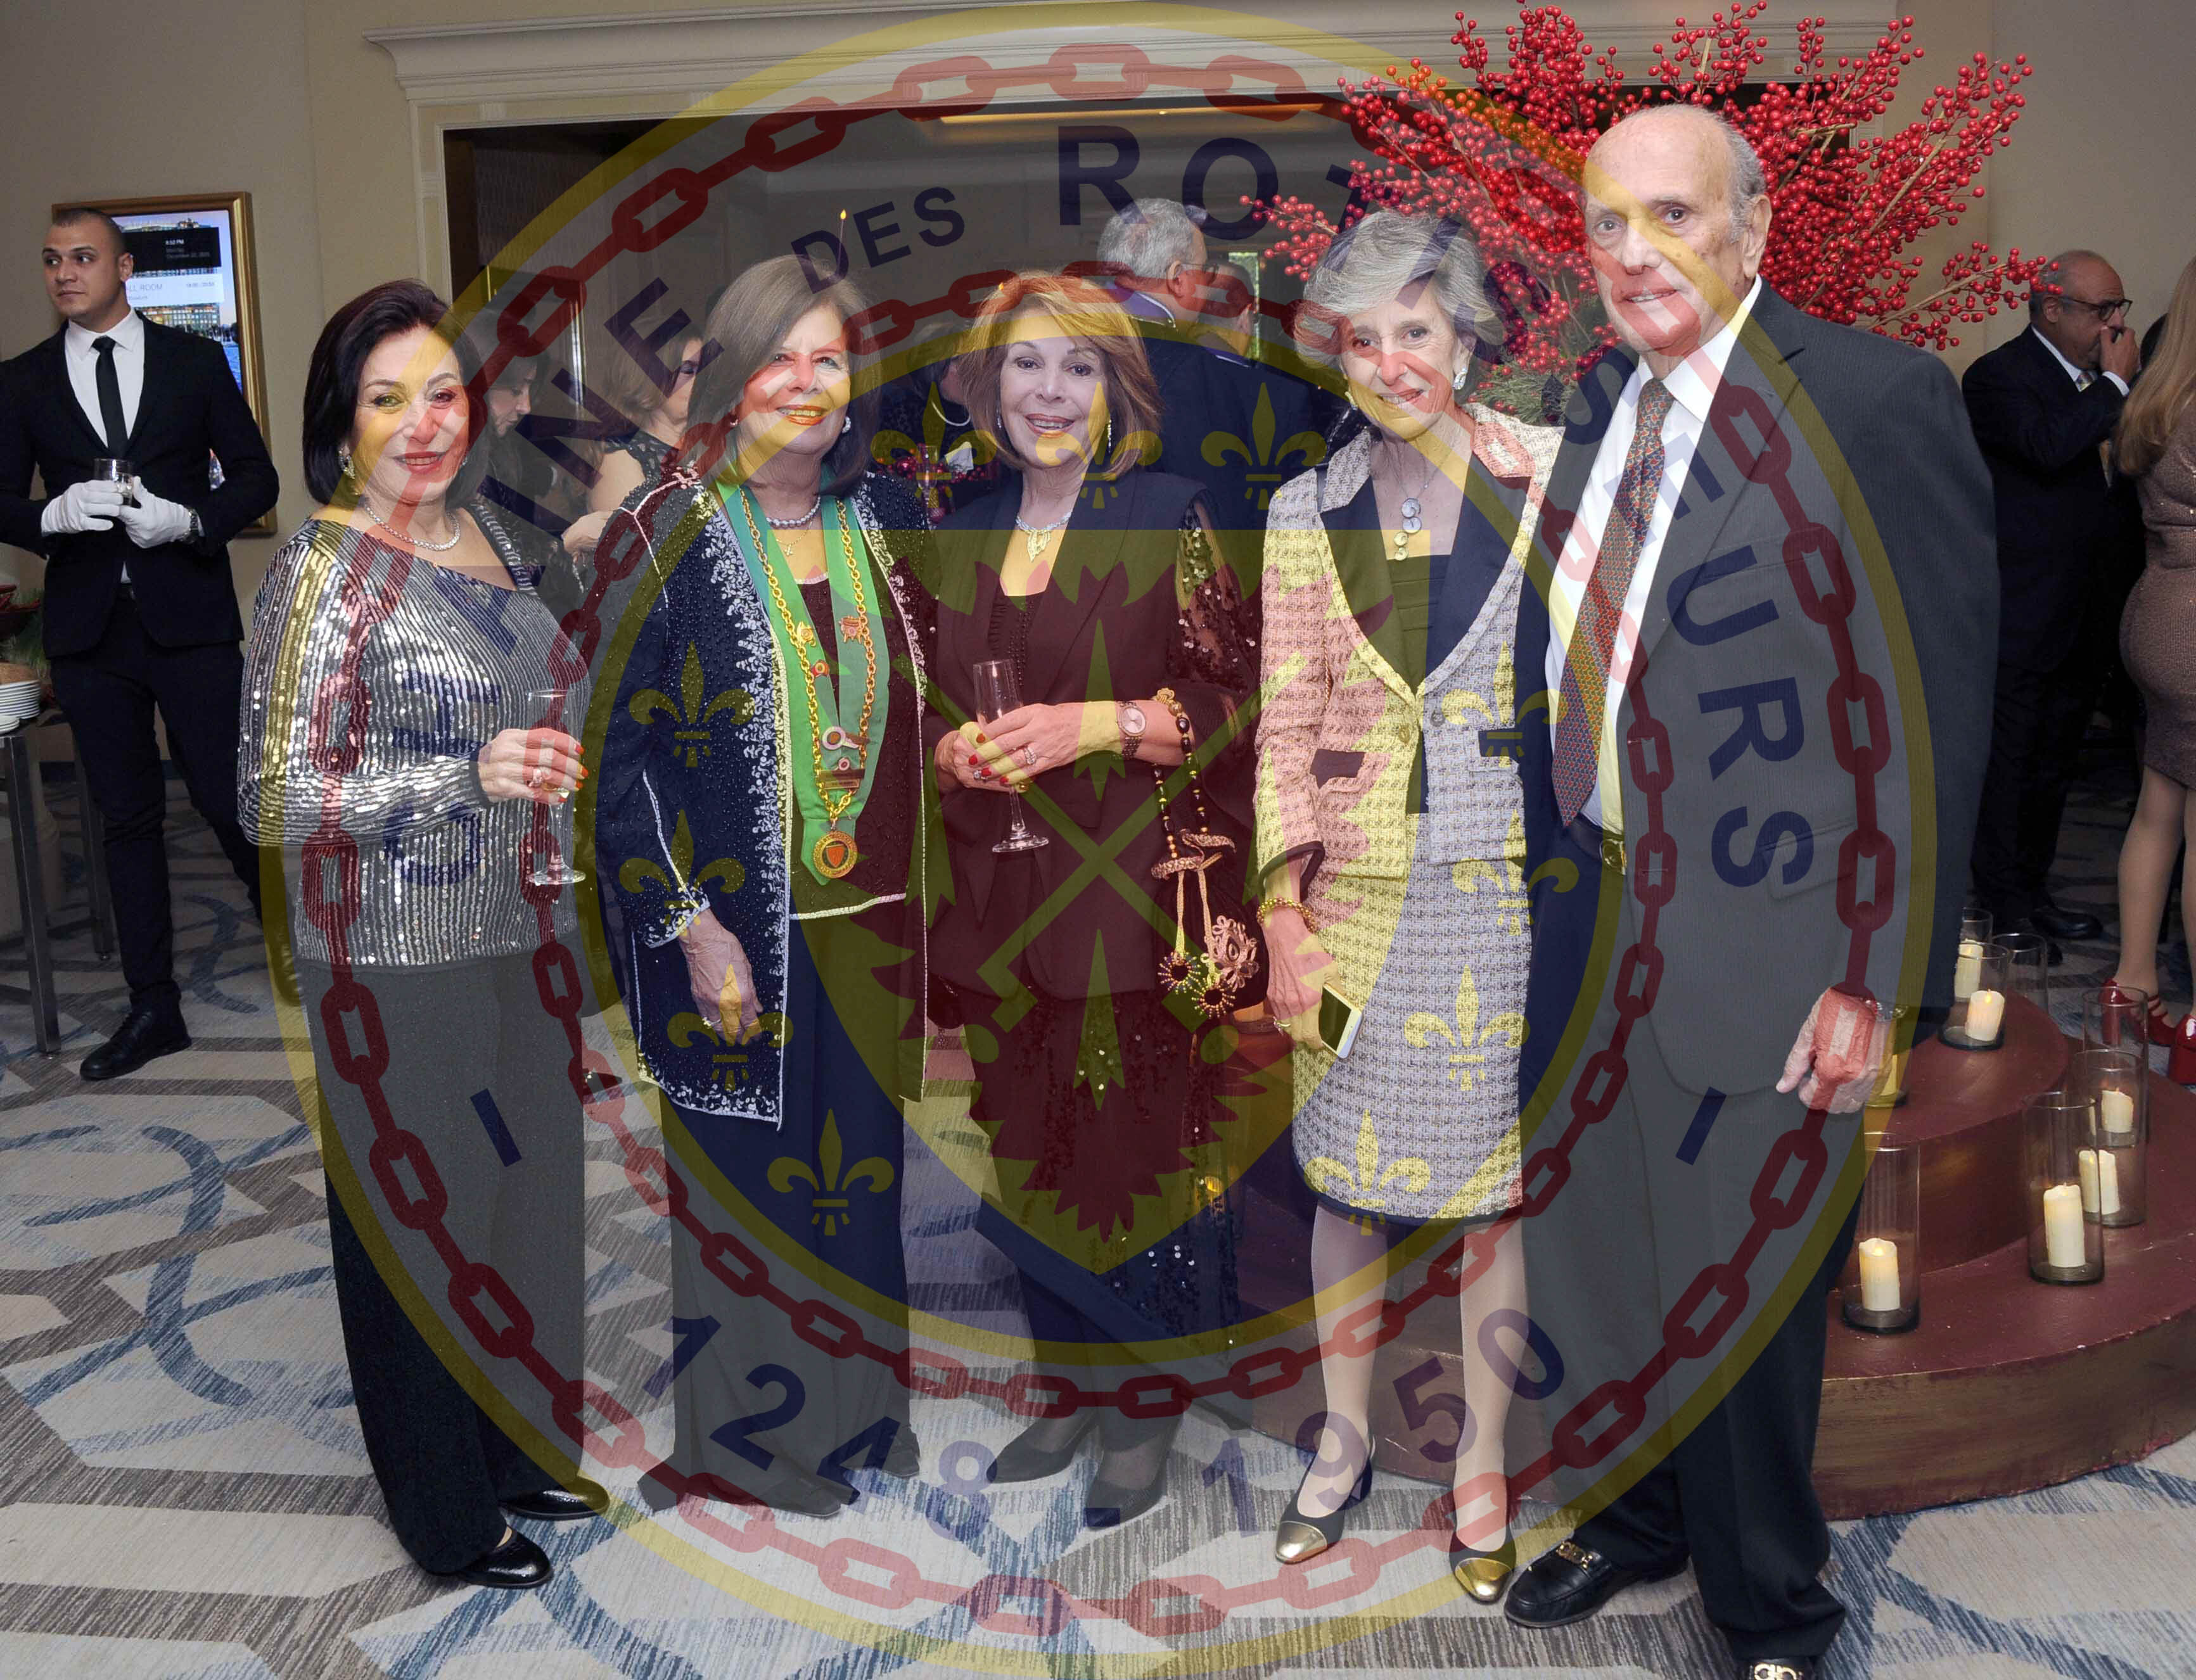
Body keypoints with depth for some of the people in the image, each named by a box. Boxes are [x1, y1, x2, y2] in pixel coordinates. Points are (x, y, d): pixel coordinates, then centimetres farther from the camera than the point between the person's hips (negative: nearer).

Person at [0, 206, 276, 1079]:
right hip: (88, 626, 2)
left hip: (190, 617, -2)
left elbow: (255, 477, 5)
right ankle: (154, 1007, 16)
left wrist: (189, 521, -13)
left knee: (229, 799, -3)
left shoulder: (195, 360, 5)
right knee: (128, 817, 8)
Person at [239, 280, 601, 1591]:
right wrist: (470, 777, -28)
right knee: (423, 1220, 8)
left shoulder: (486, 528, 6)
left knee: (530, 1197, 18)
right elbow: (277, 796, -19)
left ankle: (519, 1450, 40)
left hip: (521, 936, 7)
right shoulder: (326, 572, -16)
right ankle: (447, 1516, 29)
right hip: (401, 965, -7)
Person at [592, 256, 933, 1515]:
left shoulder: (891, 518, 7)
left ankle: (867, 1418, 33)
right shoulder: (666, 537, -6)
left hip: (885, 925, 4)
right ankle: (754, 1442, 27)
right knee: (748, 1184, 7)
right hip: (738, 934, -4)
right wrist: (691, 924, -13)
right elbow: (616, 750, -9)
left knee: (872, 1168, 14)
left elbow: (934, 707, 15)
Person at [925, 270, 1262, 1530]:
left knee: (1145, 1143, 1)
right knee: (1031, 1145, 11)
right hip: (1007, 893, 5)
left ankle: (1150, 1420, 18)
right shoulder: (969, 538, 12)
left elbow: (1234, 696, -7)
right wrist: (958, 751, -3)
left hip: (1141, 882, -5)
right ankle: (1069, 1387, 28)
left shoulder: (1168, 517, -4)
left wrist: (1096, 726, -16)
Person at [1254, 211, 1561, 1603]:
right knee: (1347, 1177, 11)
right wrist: (1285, 915, -4)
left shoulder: (1552, 476, -2)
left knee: (1496, 1179, 9)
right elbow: (1287, 724, 2)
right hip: (1360, 894, 1)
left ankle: (1483, 1461, 29)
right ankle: (1346, 1436, 33)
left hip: (1509, 886, -1)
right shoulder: (1308, 513, 3)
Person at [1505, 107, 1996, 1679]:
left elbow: (1931, 712, -13)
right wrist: (1550, 865, 9)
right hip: (1591, 911, 6)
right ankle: (1639, 1515, 47)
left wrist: (1876, 972, -15)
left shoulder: (1875, 396, -12)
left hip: (1754, 943, -6)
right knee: (1590, 1253, 20)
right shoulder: (1602, 400, 8)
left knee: (1741, 1295, 9)